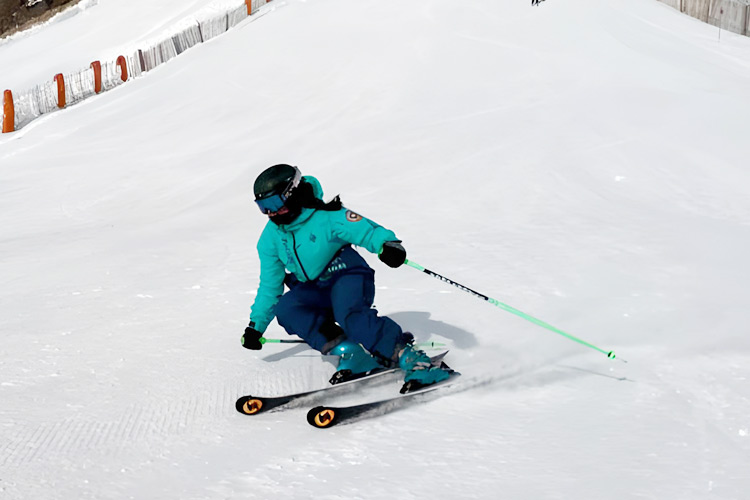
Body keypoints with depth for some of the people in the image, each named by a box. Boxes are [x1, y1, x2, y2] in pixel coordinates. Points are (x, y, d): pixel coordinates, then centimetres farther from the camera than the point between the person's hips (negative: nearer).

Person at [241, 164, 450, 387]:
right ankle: (349, 352, -26)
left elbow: (366, 229, -24)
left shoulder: (326, 216, -16)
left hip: (347, 276, -6)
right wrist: (256, 325, 9)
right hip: (314, 290, 6)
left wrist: (388, 244, -47)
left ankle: (410, 357, -30)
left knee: (351, 316, -35)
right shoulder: (270, 239, 2)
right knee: (285, 308, -24)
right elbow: (270, 284, 10)